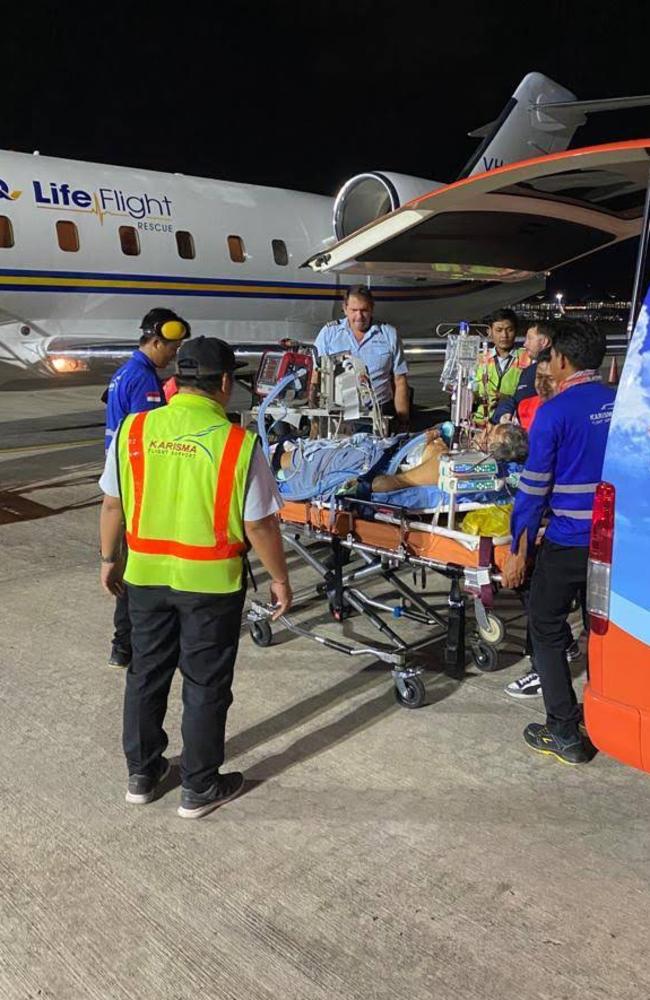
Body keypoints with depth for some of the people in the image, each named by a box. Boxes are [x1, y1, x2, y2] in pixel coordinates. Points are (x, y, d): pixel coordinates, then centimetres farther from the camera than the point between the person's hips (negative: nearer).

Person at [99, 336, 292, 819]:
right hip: (211, 581, -3)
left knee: (146, 673, 20)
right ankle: (199, 787, 27)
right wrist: (280, 579, 2)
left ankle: (142, 774, 36)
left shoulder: (133, 430, -6)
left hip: (145, 574, 4)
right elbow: (259, 526, -12)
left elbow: (112, 506, 2)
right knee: (206, 685, 12)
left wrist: (110, 558, 17)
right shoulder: (238, 443, -16)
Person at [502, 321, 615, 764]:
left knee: (547, 630, 9)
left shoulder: (554, 412, -14)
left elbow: (534, 487, -13)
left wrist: (518, 551, -7)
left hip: (568, 543, -6)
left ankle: (565, 733, 12)